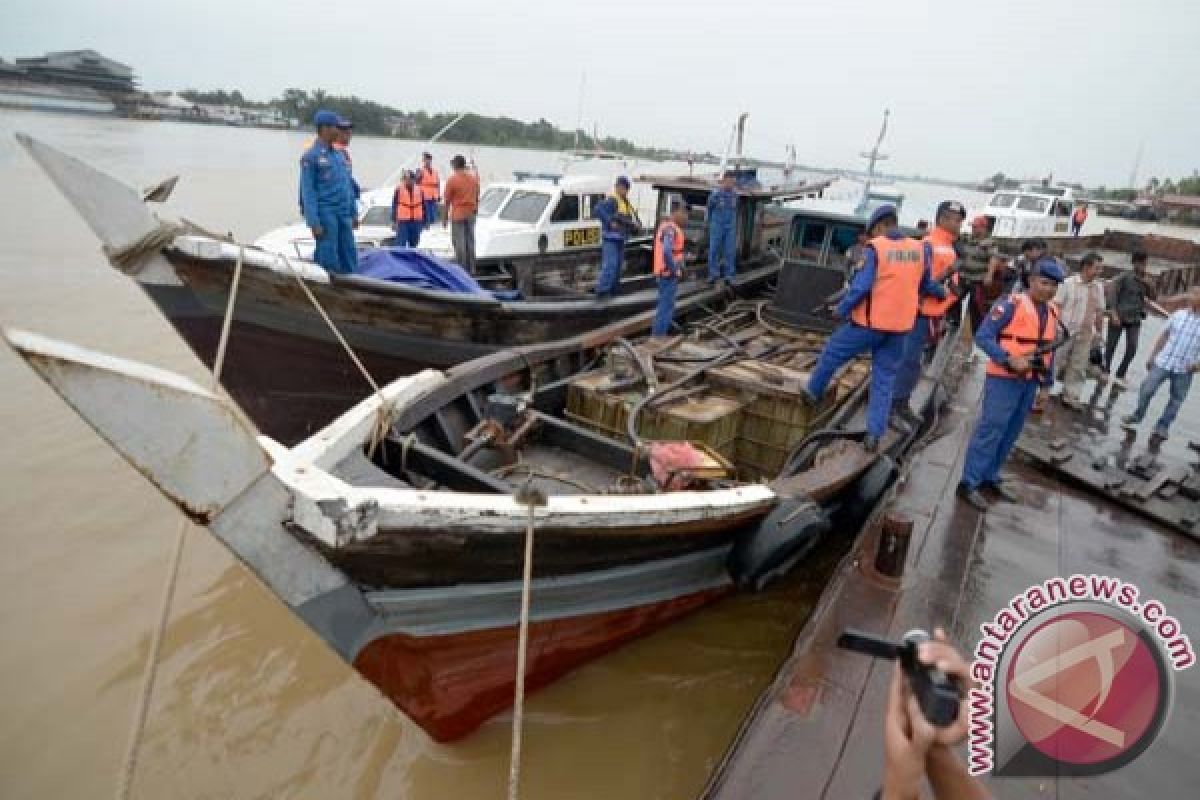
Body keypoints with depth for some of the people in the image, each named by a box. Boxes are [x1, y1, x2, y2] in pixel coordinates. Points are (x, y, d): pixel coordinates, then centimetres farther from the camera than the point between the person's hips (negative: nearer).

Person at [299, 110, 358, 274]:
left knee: (350, 260, 9)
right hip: (325, 213, -6)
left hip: (344, 214, 7)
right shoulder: (311, 156, -5)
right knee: (328, 262, -4)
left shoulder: (339, 155, 14)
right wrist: (314, 223, -15)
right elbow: (308, 192, -9)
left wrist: (353, 214, 15)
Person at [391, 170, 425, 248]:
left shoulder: (419, 190, 8)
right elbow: (394, 206, 2)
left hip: (416, 222, 3)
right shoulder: (399, 190, -1)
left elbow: (423, 206, 13)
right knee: (401, 244, -8)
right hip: (403, 222, -3)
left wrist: (424, 222, 11)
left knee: (414, 244, 11)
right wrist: (394, 221, -3)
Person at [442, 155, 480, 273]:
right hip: (471, 214, 5)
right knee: (470, 242, 9)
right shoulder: (474, 177, 7)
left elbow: (447, 200, -5)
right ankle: (471, 269, 12)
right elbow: (477, 197, 11)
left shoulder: (452, 179, -8)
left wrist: (445, 217, 1)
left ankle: (461, 269, -2)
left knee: (459, 243, -2)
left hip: (457, 214, -5)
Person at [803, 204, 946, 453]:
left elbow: (861, 286, -17)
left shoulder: (876, 248, -11)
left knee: (832, 354, 18)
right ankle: (874, 435, 9)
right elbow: (925, 285, 18)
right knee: (884, 379, 10)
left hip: (870, 322, -5)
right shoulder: (919, 249, 6)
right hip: (899, 325, 5)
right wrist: (942, 293, 39)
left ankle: (813, 391, 36)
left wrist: (842, 309, -3)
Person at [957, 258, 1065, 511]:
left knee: (1011, 433, 15)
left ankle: (990, 476, 29)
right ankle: (969, 482, 1)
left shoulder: (1052, 311, 9)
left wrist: (1047, 383, 15)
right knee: (990, 430, -7)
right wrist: (1010, 360, -25)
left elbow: (1050, 349, 16)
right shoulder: (1011, 304, -13)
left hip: (1031, 381, 8)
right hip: (1004, 378, -7)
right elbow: (983, 336, -17)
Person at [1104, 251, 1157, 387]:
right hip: (1119, 317, -4)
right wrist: (1113, 313, -21)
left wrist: (1149, 285, -7)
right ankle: (1106, 372, 22)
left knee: (1132, 349, -5)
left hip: (1135, 319, 4)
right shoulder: (1123, 277, -7)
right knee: (1111, 346, 5)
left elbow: (1153, 297, 12)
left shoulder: (1145, 279, 9)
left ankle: (1119, 376, 5)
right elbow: (1112, 293, -12)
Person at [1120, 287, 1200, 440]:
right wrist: (1152, 356, 11)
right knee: (1147, 391, 2)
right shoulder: (1178, 314, 1)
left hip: (1185, 370, -1)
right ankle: (1137, 417, 22)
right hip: (1164, 362, 1)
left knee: (1176, 399, 10)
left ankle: (1162, 426, 24)